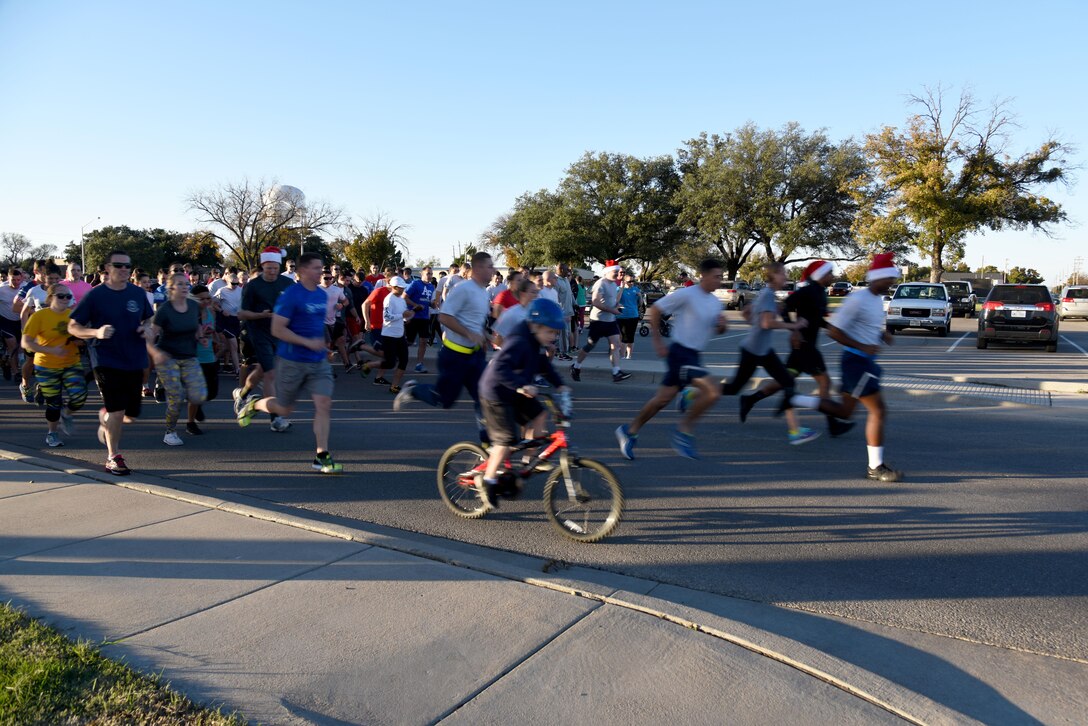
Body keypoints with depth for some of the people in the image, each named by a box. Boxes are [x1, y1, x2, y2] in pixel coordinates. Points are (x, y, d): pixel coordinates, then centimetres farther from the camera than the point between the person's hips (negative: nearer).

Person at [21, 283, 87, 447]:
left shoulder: (73, 315, 0)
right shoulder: (39, 316, -11)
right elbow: (26, 343, -14)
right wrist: (51, 350, -25)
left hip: (72, 364, 3)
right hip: (47, 367, -2)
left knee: (79, 397, -15)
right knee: (53, 403, 5)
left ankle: (65, 415, 20)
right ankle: (51, 433, 31)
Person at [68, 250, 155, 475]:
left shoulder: (138, 293, 5)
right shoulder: (95, 295, -6)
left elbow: (149, 319, 18)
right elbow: (73, 327, -3)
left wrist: (147, 328, -5)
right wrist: (96, 332, -22)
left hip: (134, 361, 4)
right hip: (106, 361, -4)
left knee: (131, 413, 7)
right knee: (117, 410, -9)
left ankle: (105, 416, 42)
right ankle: (113, 457, 10)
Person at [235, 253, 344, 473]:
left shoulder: (322, 295, 9)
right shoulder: (290, 295, -13)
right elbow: (277, 329, -17)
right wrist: (308, 342, -21)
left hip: (319, 362, 6)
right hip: (292, 361, -6)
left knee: (324, 404, -7)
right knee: (284, 409, 8)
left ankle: (321, 457, -2)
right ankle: (252, 402, 40)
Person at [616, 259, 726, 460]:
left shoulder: (716, 303, 10)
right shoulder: (686, 295, -14)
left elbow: (718, 330, 22)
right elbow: (655, 310, -9)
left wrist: (721, 325, -3)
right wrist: (657, 341, -9)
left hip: (694, 356, 8)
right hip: (680, 352, -8)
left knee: (663, 398, 11)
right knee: (712, 391, -18)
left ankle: (630, 431, 25)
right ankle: (684, 431, -1)